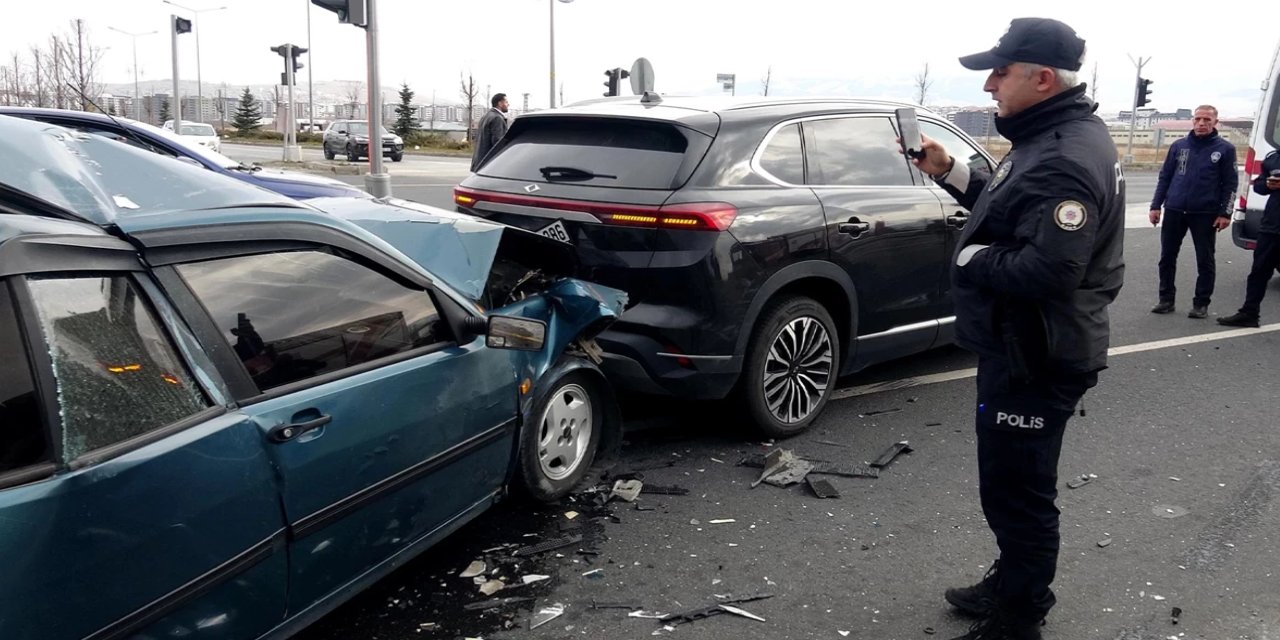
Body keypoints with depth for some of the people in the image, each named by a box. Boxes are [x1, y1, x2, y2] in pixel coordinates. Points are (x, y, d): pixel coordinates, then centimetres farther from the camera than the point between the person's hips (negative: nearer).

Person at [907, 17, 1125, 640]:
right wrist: (949, 170, 8)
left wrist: (968, 256, -17)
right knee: (1012, 484, 25)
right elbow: (1010, 207, 20)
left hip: (1035, 360, -11)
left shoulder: (1066, 160, -26)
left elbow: (1046, 269, -33)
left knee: (1017, 491, 2)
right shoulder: (1054, 135, 9)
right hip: (1022, 347, 11)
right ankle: (1011, 585, 43)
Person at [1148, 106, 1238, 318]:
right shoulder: (1178, 146, 7)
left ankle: (1201, 303, 12)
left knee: (1205, 260, 3)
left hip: (1205, 214, -3)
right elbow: (1164, 177, 10)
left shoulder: (1225, 149, 0)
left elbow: (1230, 184, -1)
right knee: (1167, 257, 7)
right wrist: (1156, 206, 3)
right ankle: (1166, 299, 17)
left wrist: (1225, 213, -8)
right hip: (1174, 211, 3)